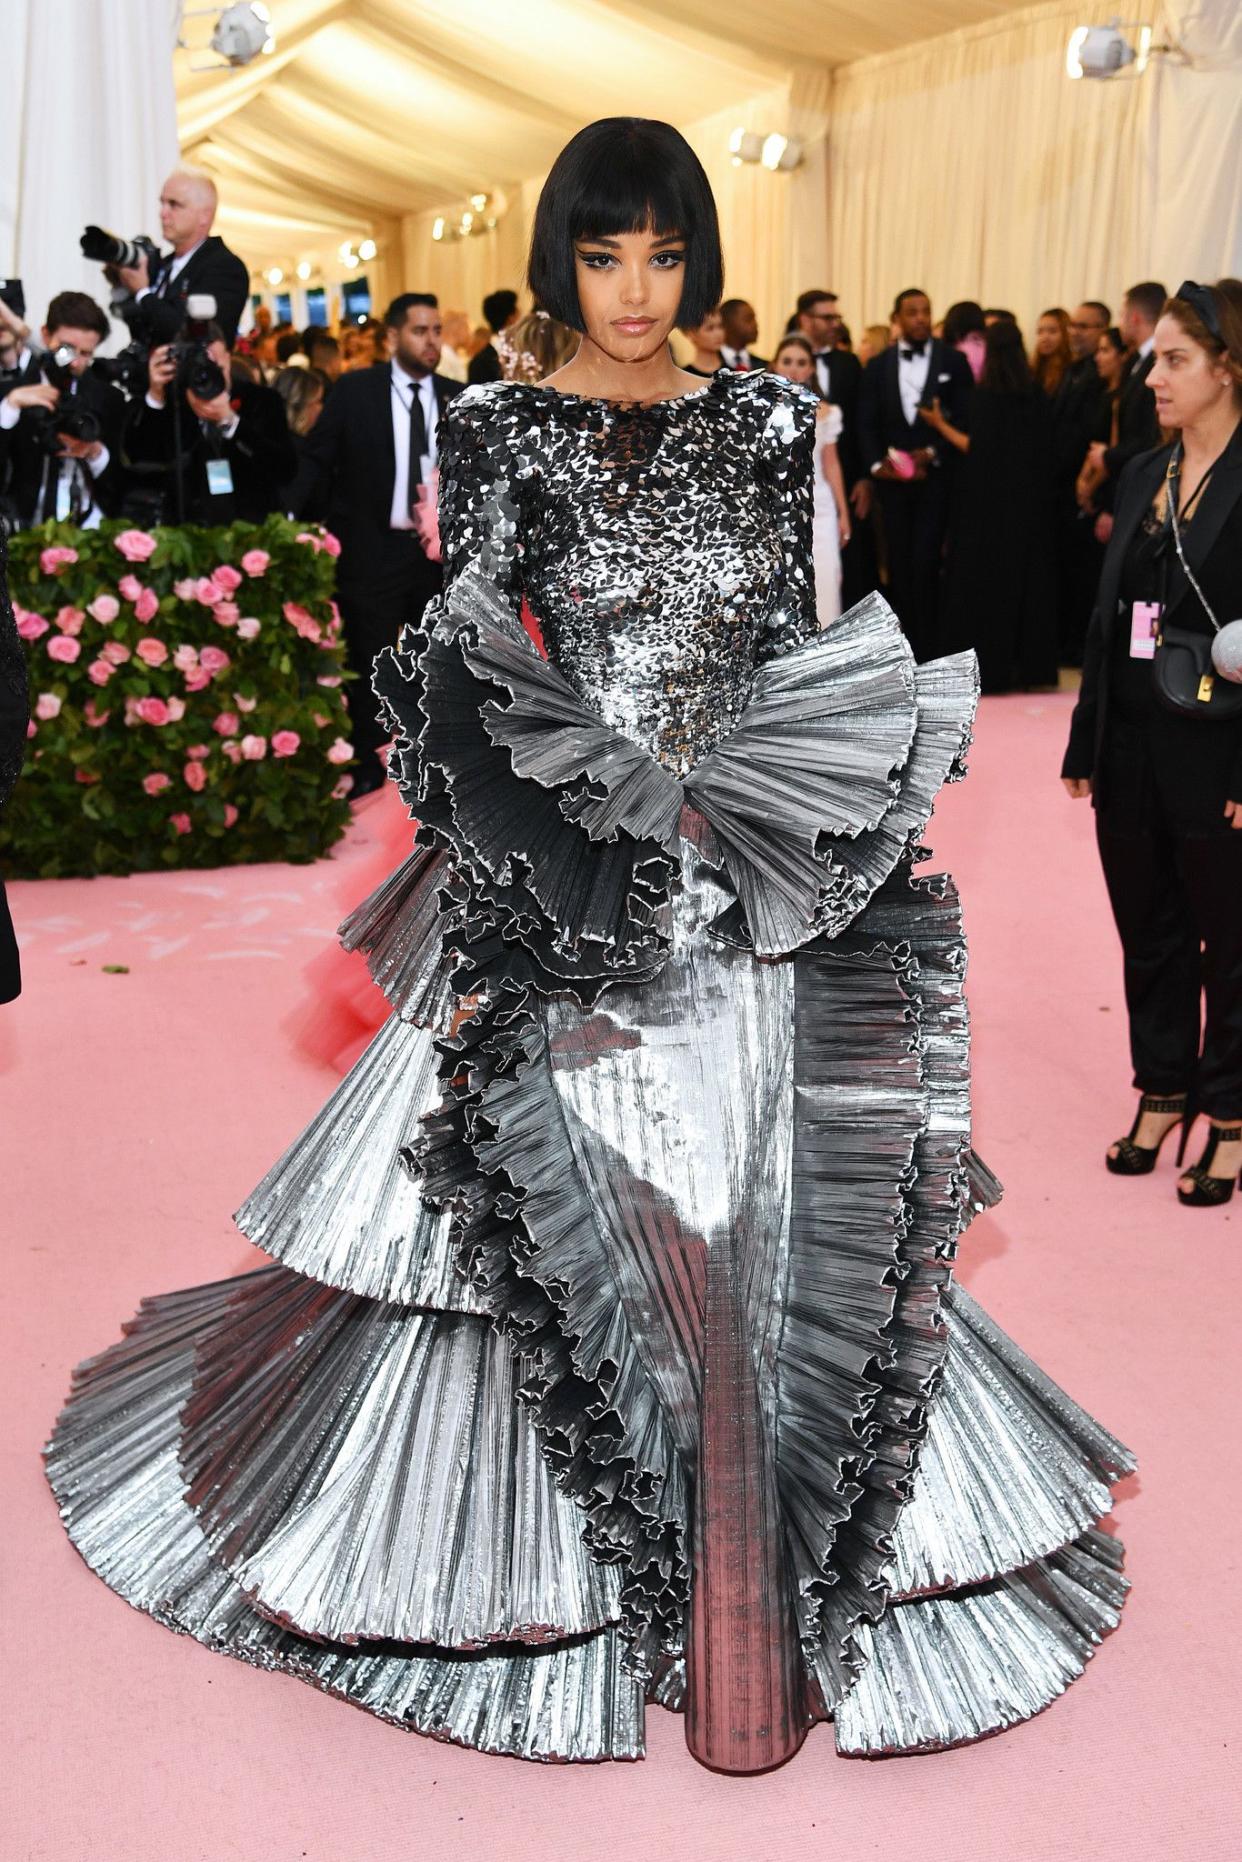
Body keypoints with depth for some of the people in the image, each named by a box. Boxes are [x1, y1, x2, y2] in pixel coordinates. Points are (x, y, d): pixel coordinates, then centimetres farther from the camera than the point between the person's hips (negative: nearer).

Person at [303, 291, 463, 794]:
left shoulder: (460, 398, 5)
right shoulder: (354, 390, -3)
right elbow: (316, 463, 0)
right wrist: (334, 525, -2)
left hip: (441, 550, 3)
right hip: (373, 550, -2)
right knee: (369, 665, 7)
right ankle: (366, 762, 21)